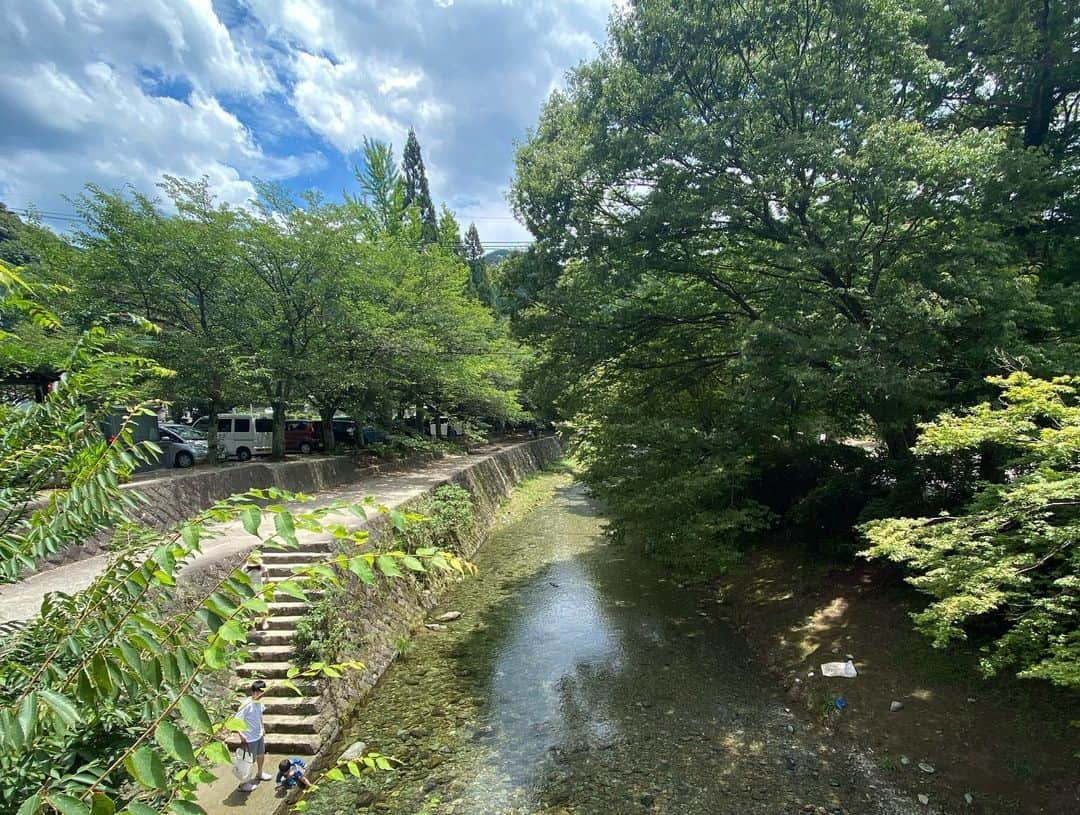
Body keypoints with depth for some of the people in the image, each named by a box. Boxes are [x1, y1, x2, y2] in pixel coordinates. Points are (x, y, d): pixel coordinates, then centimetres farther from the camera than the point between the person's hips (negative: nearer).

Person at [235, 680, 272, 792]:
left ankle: (259, 774, 47)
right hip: (250, 738, -8)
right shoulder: (246, 704, -29)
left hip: (259, 735, 8)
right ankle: (244, 783, 28)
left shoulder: (259, 702, -4)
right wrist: (241, 736, -27)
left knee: (261, 754, 24)